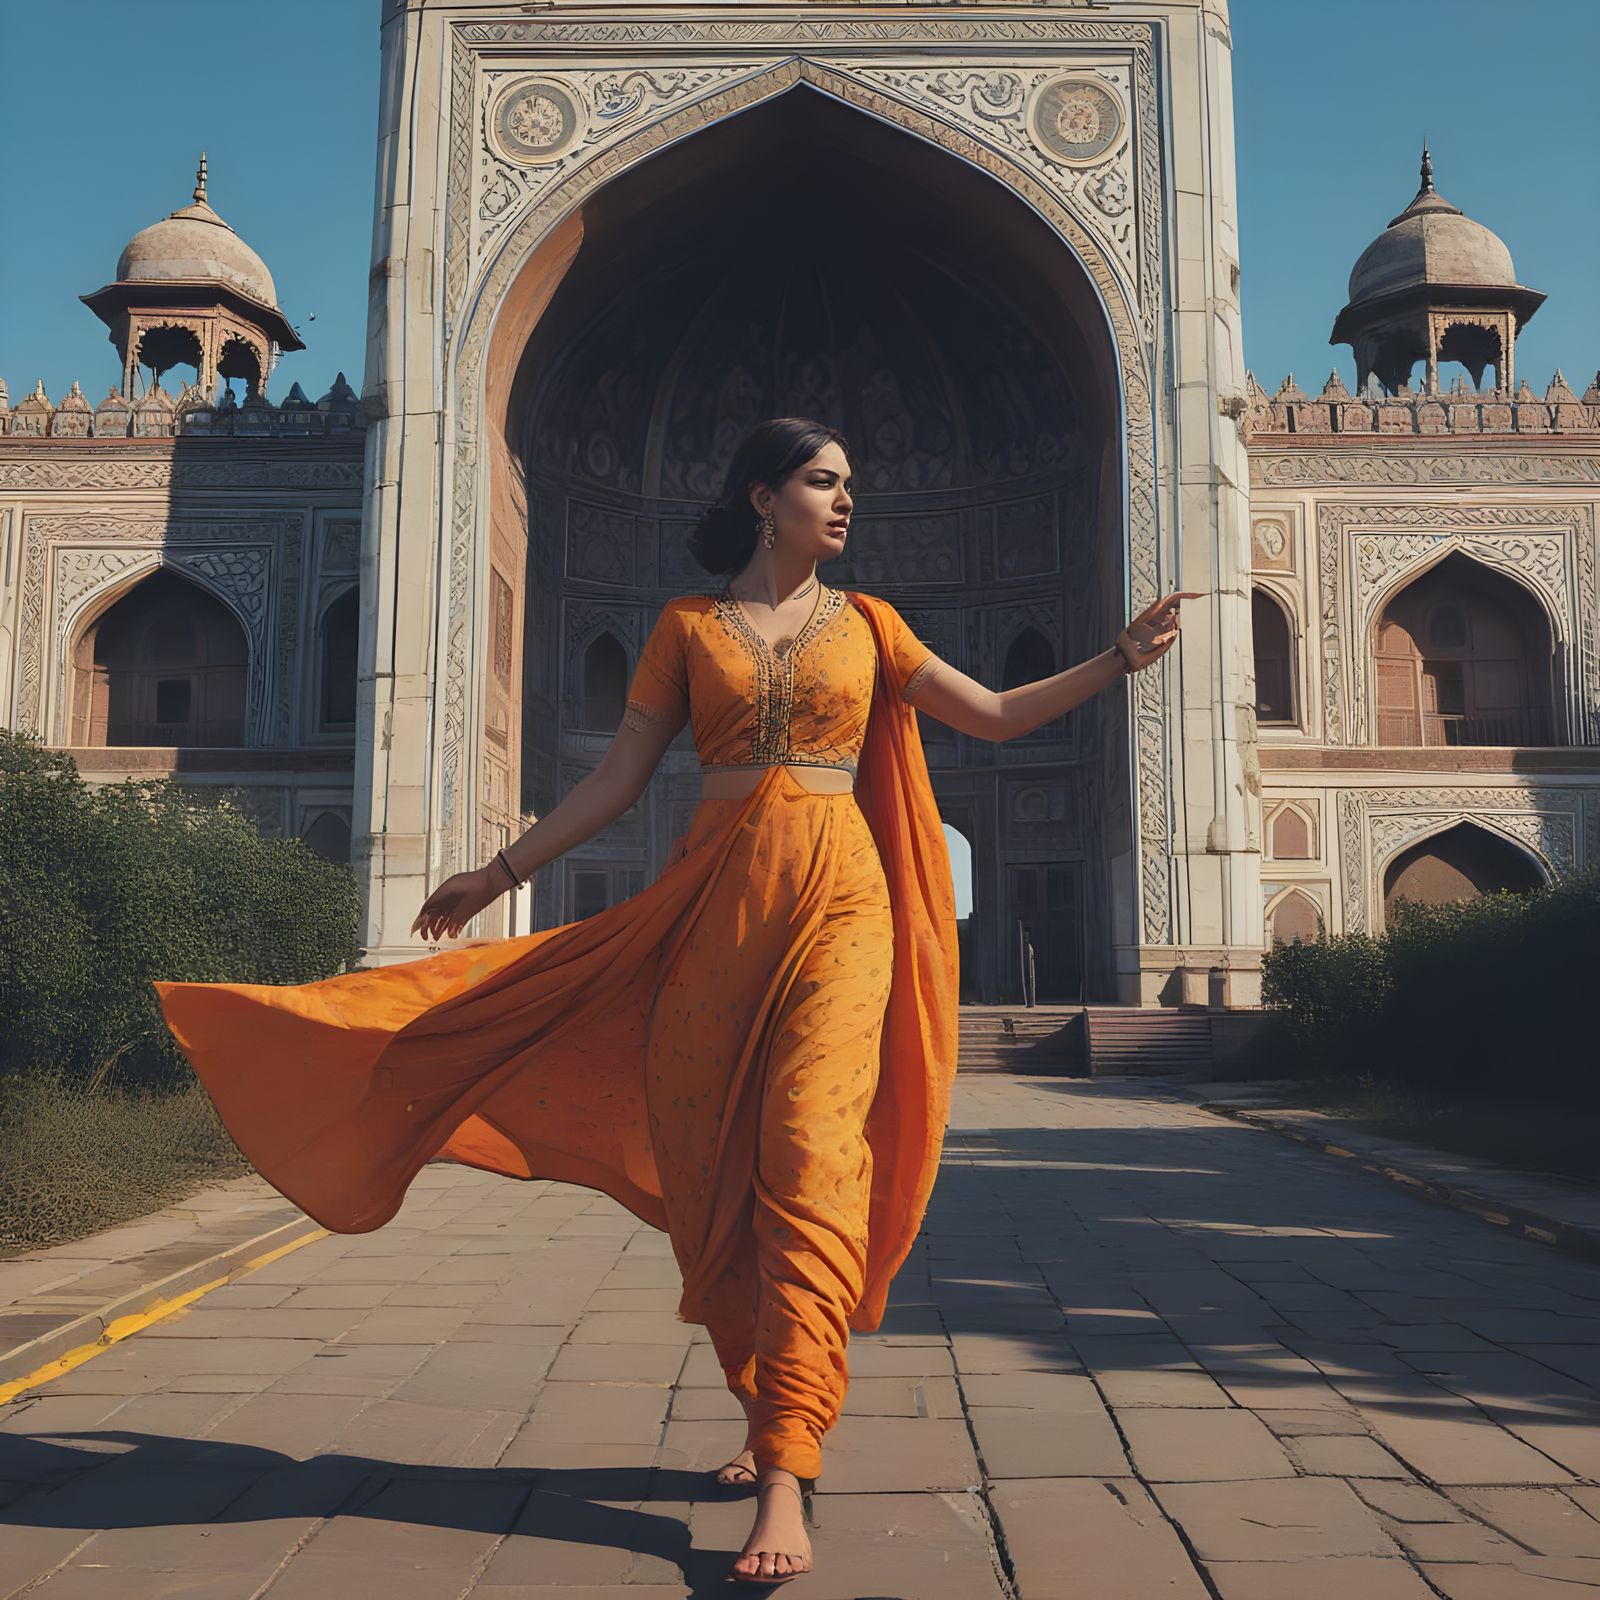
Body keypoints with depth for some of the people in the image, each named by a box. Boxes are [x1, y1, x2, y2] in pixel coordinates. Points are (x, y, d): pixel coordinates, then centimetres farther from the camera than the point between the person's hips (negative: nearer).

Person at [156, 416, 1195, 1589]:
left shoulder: (865, 623, 13)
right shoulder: (689, 624, 11)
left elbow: (998, 716, 13)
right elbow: (620, 777, 10)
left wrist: (1122, 658, 5)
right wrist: (502, 871, 9)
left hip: (837, 900, -1)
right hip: (714, 904, 1)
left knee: (811, 1159, -15)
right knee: (714, 1174, 3)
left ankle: (786, 1472, -16)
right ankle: (773, 1413, 22)